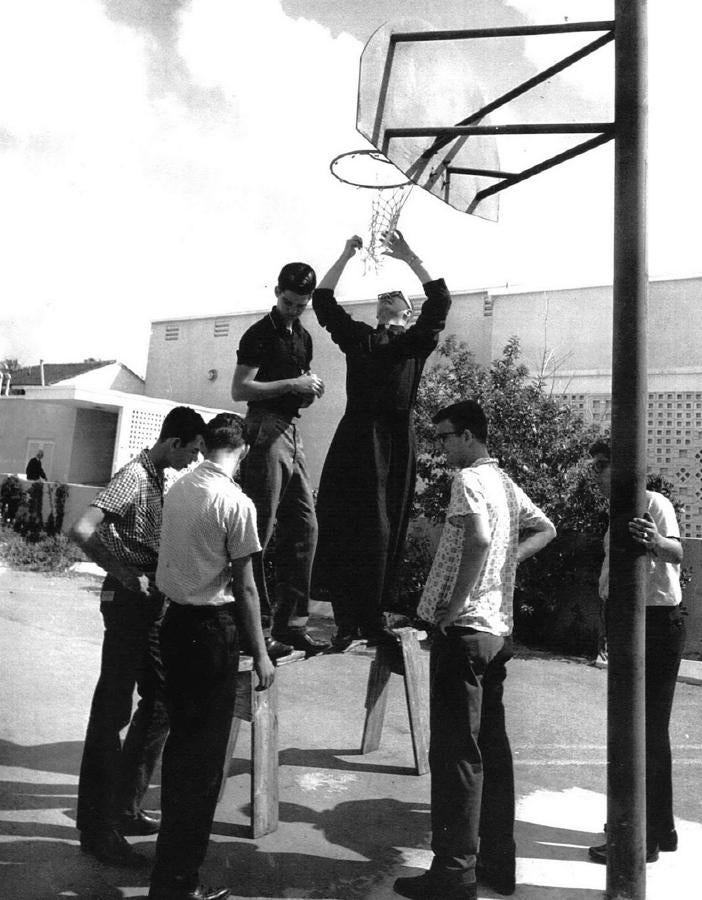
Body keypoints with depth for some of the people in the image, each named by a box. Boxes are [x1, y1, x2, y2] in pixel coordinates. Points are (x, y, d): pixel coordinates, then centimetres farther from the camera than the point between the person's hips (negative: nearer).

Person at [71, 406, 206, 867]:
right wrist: (124, 573, -20)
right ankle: (97, 829, 14)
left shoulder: (162, 479, 11)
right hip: (129, 603, -9)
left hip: (155, 603, 9)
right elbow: (83, 530, -27)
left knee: (159, 703, 16)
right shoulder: (134, 477, -16)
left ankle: (125, 808, 30)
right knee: (112, 711, 1)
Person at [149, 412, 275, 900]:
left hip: (175, 620, 7)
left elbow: (180, 555, 10)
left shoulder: (178, 488, 5)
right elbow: (245, 587, -14)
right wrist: (261, 653, -6)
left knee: (180, 740, 22)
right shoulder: (236, 503, -16)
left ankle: (173, 839, 39)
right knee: (205, 754, 3)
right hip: (213, 629, -7)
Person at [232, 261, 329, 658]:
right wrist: (291, 384, -15)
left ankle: (290, 623, 15)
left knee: (304, 526, 7)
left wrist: (311, 390, 5)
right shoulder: (260, 333, -4)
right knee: (260, 530, -7)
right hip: (266, 429, -8)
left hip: (293, 431, 9)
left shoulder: (303, 337, 19)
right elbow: (240, 389, -12)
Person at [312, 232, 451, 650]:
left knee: (387, 531, 1)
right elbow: (323, 301, 12)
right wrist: (346, 256, 8)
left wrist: (411, 258, -2)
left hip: (396, 440, -1)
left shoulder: (416, 341, 12)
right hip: (356, 438, 1)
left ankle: (374, 618, 10)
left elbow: (440, 302, -1)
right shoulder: (357, 336, 16)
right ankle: (347, 620, 5)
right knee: (346, 525, -3)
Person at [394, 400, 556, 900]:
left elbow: (478, 539, -28)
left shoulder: (469, 479, -12)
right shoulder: (506, 483, 14)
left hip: (464, 629, -9)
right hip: (498, 629, 9)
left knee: (456, 753, -2)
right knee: (492, 747, 15)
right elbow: (547, 530, 25)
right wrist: (510, 559, 13)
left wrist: (454, 604, -20)